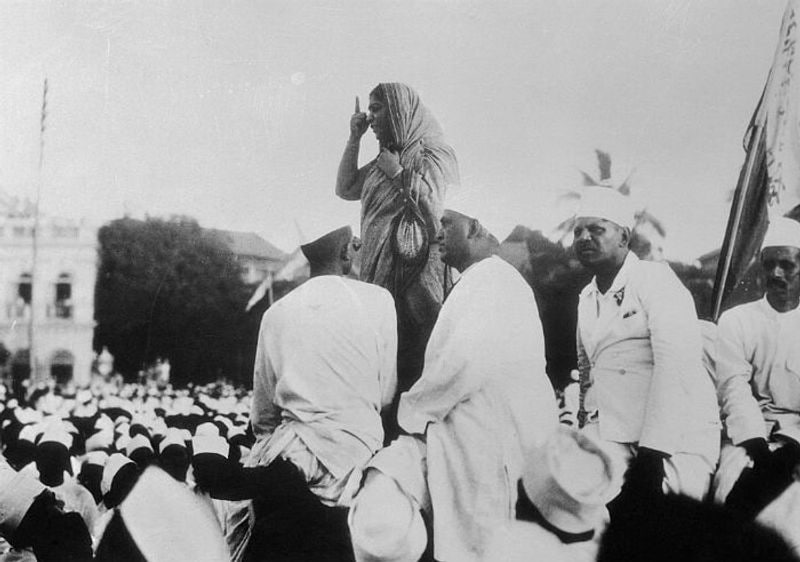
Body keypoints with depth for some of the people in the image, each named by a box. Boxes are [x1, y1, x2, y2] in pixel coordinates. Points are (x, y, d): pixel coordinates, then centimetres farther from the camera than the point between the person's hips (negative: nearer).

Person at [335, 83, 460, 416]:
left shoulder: (433, 154, -3)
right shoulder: (386, 157, 19)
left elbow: (431, 204, -16)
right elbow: (345, 189, 19)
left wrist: (396, 172, -8)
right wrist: (354, 139, 13)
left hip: (415, 272, -7)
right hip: (378, 270, 7)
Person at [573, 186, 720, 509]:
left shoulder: (656, 280, -5)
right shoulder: (586, 299, 17)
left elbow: (675, 369, -16)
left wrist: (651, 454, -22)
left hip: (675, 440, -5)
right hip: (613, 441, 5)